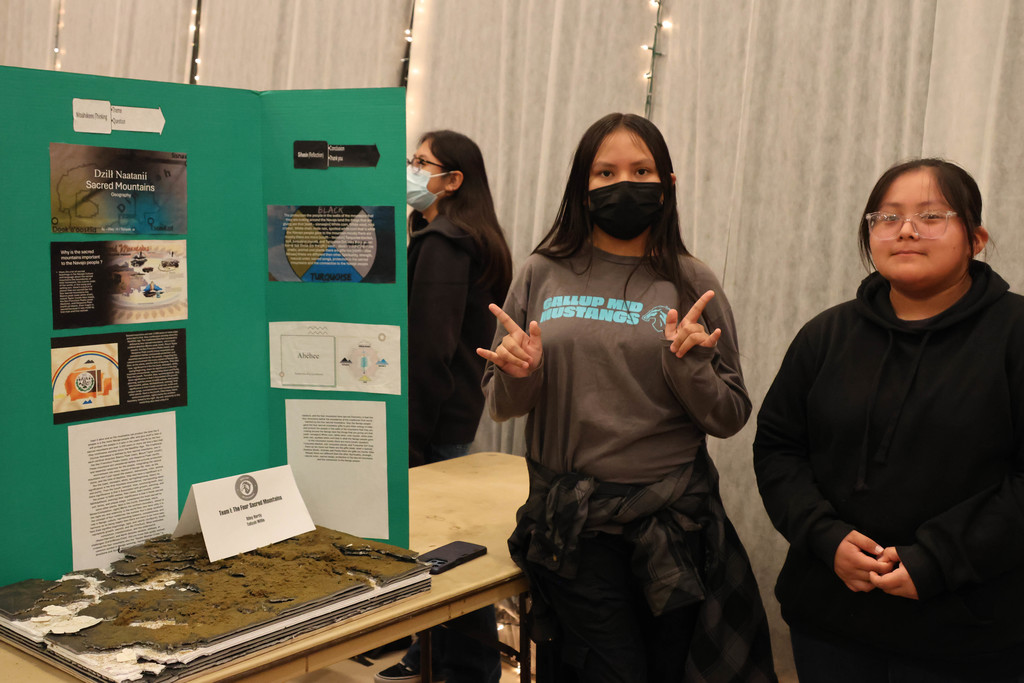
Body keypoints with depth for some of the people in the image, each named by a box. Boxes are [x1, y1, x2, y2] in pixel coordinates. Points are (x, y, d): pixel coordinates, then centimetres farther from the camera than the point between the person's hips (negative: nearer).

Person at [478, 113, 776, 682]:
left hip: (674, 522, 1)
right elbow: (502, 406, 8)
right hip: (571, 526, -1)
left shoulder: (690, 283, 1)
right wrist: (517, 375, -12)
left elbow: (730, 419, 1)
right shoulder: (544, 275, 3)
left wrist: (688, 365, -16)